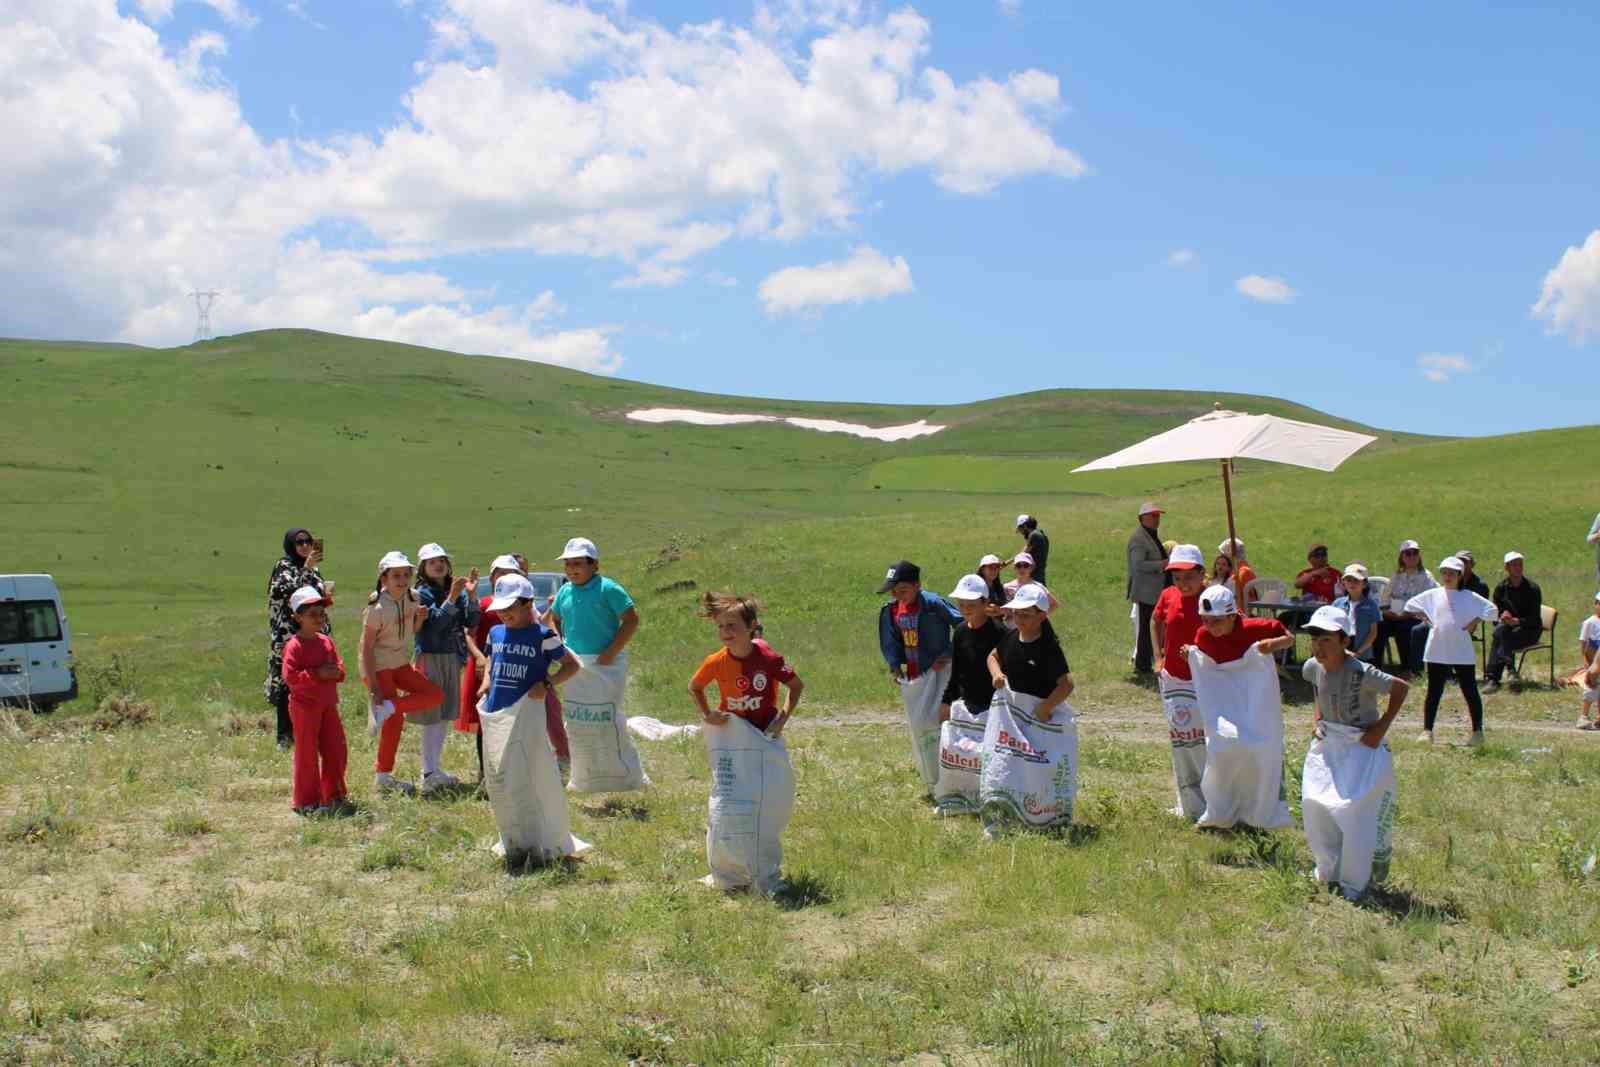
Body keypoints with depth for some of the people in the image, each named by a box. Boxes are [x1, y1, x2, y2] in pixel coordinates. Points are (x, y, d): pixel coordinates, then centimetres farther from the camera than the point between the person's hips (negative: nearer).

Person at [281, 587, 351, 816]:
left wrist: (334, 672, -10)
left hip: (328, 704, 7)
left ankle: (334, 797, 23)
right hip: (304, 705, -7)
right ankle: (306, 802, 10)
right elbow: (290, 677, -20)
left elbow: (339, 669, 13)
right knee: (307, 754, 1)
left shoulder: (326, 642, 10)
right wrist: (317, 674, -23)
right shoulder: (294, 646, -12)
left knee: (336, 750, 10)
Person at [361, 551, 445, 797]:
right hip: (378, 667, -7)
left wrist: (419, 618, -8)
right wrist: (374, 687, -22)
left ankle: (387, 708, -4)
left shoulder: (411, 599, 1)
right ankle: (383, 776, 5)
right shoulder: (378, 608, -19)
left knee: (435, 695, -5)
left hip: (401, 664, 7)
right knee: (395, 720, -7)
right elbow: (367, 647, -19)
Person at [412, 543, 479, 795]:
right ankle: (428, 774, 0)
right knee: (432, 717, -5)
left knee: (446, 716, 13)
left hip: (452, 658, 6)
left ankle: (435, 768, 24)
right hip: (431, 658, -6)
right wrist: (452, 597, -32)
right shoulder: (423, 593, -9)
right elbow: (436, 621, -22)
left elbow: (471, 622, -3)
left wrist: (471, 594, -14)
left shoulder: (456, 589, 6)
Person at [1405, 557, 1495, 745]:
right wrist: (1426, 620, 5)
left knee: (1470, 692, 2)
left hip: (1462, 653, -2)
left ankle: (1478, 731, 10)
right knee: (1434, 693, 5)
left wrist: (1473, 623, -9)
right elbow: (1410, 605, 15)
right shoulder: (1432, 595, 6)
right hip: (1437, 652, 2)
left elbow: (1491, 610, -3)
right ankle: (1427, 730, 9)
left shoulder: (1469, 597, 0)